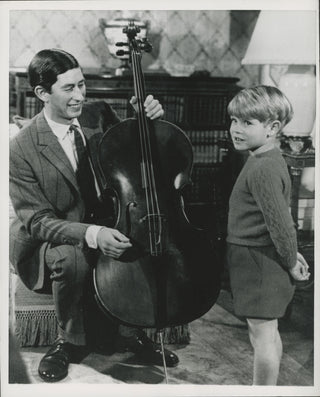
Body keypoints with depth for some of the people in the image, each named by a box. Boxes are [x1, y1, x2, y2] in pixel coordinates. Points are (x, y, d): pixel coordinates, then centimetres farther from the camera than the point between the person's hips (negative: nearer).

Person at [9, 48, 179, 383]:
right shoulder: (22, 148, -17)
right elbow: (37, 220, -19)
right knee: (72, 258, -36)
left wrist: (146, 119, -16)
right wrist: (91, 234, -37)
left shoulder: (98, 114, -4)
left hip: (105, 226, 4)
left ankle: (130, 333, 0)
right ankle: (69, 340, -6)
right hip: (53, 240, -4)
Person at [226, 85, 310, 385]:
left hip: (259, 264, -10)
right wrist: (290, 256, 19)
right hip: (262, 261, 10)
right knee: (267, 332, 19)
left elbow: (280, 223, -24)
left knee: (261, 333, 0)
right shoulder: (266, 160, 10)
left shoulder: (263, 169, -23)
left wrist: (291, 263, -12)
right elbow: (279, 221, 17)